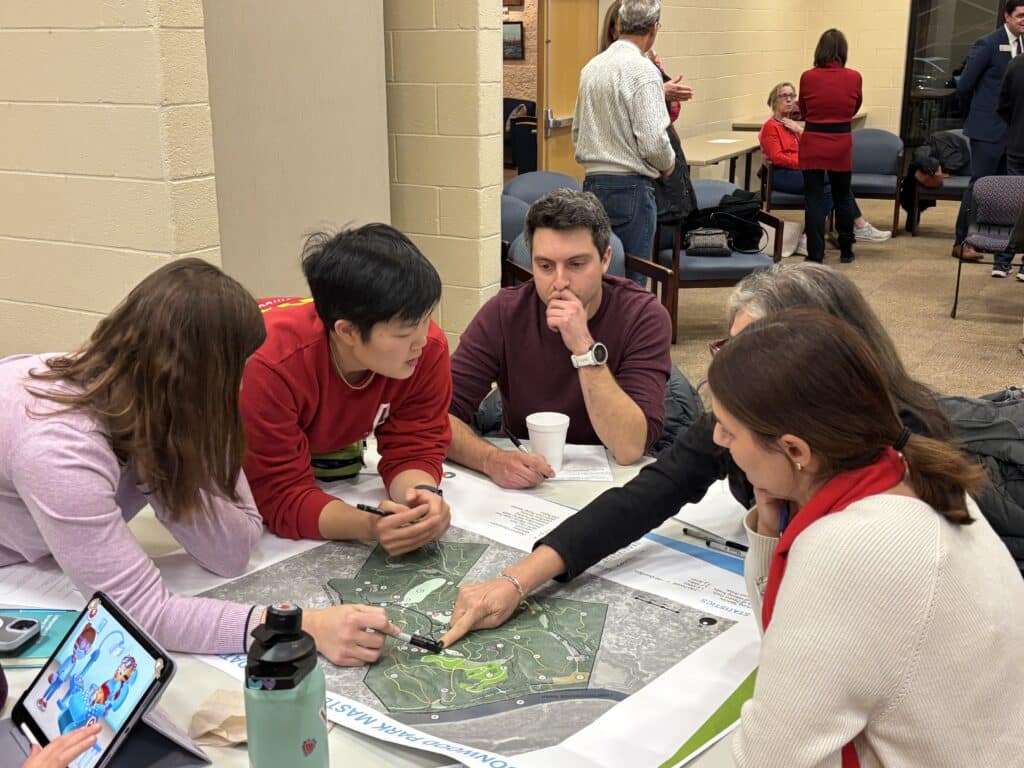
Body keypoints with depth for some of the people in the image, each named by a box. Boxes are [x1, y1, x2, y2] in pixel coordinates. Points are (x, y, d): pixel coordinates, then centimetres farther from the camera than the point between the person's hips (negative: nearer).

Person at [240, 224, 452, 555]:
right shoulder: (269, 366, -44)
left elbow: (413, 449, -21)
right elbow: (282, 496, -40)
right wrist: (369, 526, -57)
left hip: (326, 443, 2)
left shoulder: (429, 349, -30)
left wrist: (423, 493, -45)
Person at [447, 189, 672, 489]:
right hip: (521, 483, 2)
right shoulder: (503, 314, -9)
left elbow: (630, 449, -21)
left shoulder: (644, 316, -13)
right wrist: (492, 460, -33)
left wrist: (585, 348, -29)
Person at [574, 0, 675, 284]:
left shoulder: (592, 66, 10)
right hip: (630, 186, -8)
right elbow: (652, 141, -18)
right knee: (631, 281, -3)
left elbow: (577, 132, 18)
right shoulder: (642, 70, -13)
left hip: (592, 182, 8)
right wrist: (668, 164, 1)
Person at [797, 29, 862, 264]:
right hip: (841, 145, 2)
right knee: (842, 197, 17)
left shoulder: (808, 77, -7)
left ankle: (815, 254, 0)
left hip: (813, 145, -1)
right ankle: (846, 251, 27)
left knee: (814, 199, 3)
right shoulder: (854, 78, -5)